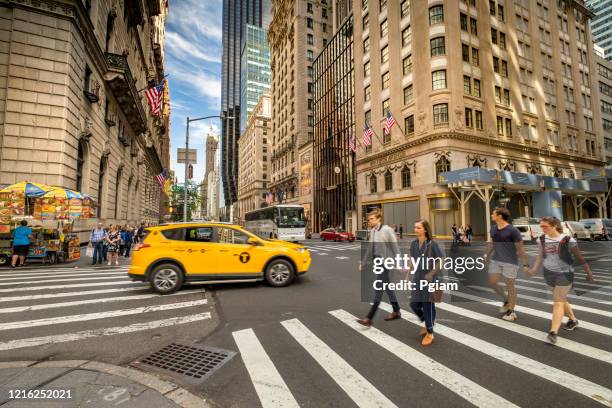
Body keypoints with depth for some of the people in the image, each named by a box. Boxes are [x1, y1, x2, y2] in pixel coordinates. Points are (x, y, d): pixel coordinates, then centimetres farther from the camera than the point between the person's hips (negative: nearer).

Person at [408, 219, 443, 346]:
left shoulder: (432, 244, -15)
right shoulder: (414, 244, 0)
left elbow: (441, 261, -12)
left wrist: (431, 274, -19)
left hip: (429, 279, -5)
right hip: (417, 279, 5)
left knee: (428, 305, 6)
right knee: (414, 304, 8)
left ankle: (430, 333, 27)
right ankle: (427, 323, 37)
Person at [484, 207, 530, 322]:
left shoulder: (513, 230, -16)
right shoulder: (493, 228, 3)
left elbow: (520, 248, -15)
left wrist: (526, 264, -17)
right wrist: (487, 257, 20)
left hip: (510, 262, -6)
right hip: (496, 260, 6)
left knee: (510, 285, 4)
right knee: (492, 283, 6)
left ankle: (511, 311, 19)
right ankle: (506, 301, 31)